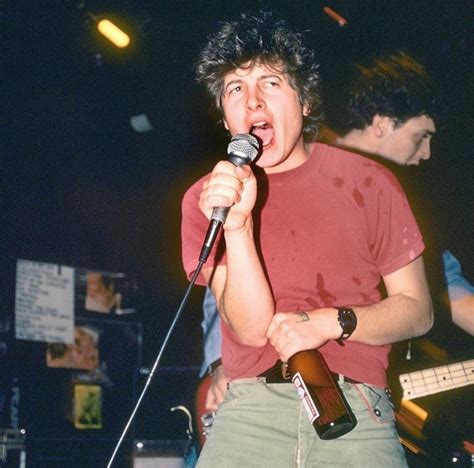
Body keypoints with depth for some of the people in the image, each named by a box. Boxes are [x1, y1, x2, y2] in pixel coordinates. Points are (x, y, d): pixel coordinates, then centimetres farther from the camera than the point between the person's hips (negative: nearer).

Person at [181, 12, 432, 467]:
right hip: (252, 408, 0)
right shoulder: (206, 198, 7)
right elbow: (250, 327, -3)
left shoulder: (367, 181, 6)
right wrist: (236, 225, -16)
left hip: (355, 411, 0)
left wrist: (332, 322, -8)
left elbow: (417, 310, 8)